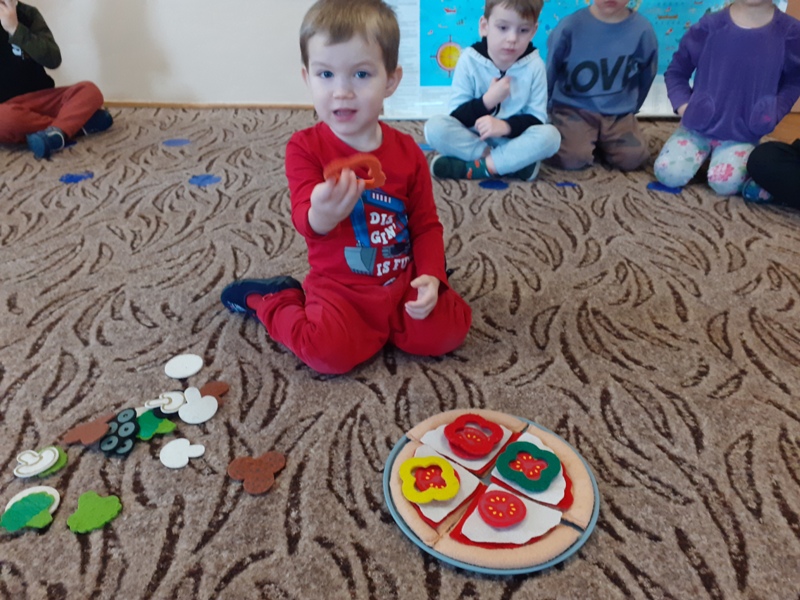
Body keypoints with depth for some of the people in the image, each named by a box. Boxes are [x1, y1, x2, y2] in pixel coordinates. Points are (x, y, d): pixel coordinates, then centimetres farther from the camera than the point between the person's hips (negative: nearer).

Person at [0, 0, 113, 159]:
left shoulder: (27, 14, 3)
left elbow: (54, 59, -11)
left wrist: (15, 29, -17)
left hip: (39, 98, 3)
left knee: (89, 90, -21)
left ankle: (55, 134, -44)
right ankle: (80, 121, -23)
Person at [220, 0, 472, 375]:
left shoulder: (407, 152, 0)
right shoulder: (305, 147, -9)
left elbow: (427, 225, 5)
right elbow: (303, 216, -23)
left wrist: (430, 277, -12)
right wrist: (320, 216, -49)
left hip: (401, 283, 3)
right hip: (339, 287, -3)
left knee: (447, 331, -15)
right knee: (330, 352, -26)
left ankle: (383, 322, 16)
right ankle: (271, 300, 6)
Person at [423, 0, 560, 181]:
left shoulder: (534, 65, -7)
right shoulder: (469, 60, -9)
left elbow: (537, 118, -9)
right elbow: (456, 116, -11)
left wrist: (505, 126, -27)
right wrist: (488, 100, -26)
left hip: (512, 142, 1)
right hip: (471, 138, 0)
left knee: (550, 134, -27)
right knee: (435, 126, -27)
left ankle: (473, 168, -26)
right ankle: (515, 163, -23)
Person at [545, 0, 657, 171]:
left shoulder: (642, 29, -5)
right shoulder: (570, 26, -11)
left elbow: (646, 76, 11)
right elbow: (549, 71, 3)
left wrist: (631, 108, 17)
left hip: (618, 114, 3)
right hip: (572, 108, -2)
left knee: (633, 157, -17)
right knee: (572, 158, -26)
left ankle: (599, 141, 13)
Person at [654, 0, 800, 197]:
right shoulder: (710, 26, -6)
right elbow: (676, 71, 7)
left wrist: (772, 115, -5)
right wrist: (683, 105, -7)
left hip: (742, 135, -1)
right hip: (698, 126, 1)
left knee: (725, 182, -26)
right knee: (668, 173, -20)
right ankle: (703, 153, 12)